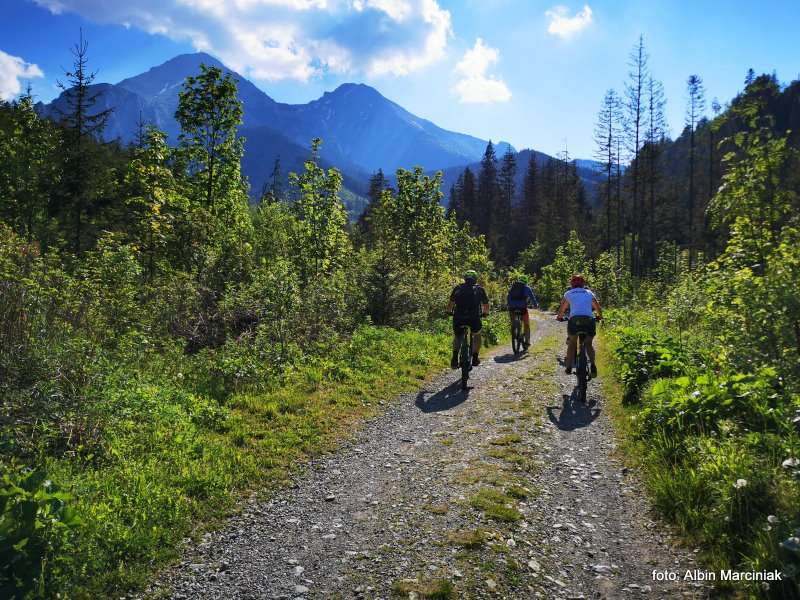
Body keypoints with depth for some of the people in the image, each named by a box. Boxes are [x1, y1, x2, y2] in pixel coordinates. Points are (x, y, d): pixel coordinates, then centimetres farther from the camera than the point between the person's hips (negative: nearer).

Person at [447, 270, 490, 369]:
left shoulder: (457, 288, 15)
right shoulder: (480, 289, 15)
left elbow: (450, 304, 14)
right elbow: (486, 305, 21)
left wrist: (449, 312, 32)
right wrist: (485, 313, 40)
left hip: (458, 318, 1)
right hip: (474, 318, -1)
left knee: (457, 337, 25)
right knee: (477, 335, 28)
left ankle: (455, 358, 7)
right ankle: (475, 359, 23)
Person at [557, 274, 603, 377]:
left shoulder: (568, 293, 20)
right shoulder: (589, 293, 23)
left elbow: (562, 309, 31)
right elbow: (598, 308, 34)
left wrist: (560, 317, 50)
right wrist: (599, 316, 53)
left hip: (574, 319, -1)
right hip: (589, 320, 1)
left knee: (572, 343, 19)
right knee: (588, 344, 17)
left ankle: (569, 367, 12)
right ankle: (593, 365, -6)